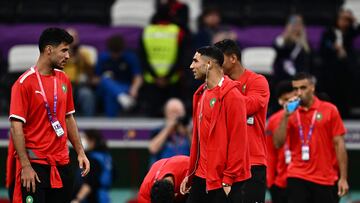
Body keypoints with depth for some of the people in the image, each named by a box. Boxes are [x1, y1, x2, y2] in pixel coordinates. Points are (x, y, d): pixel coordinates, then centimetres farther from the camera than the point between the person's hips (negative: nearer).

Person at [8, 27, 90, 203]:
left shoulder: (63, 80, 11)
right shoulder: (24, 83, -10)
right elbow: (16, 127, -13)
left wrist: (80, 152, 12)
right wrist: (25, 166, -18)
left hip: (61, 163, 7)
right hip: (35, 165, -7)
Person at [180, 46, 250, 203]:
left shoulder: (231, 95, -12)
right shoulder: (201, 94, 14)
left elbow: (237, 140, -15)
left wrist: (229, 179, -16)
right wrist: (190, 174, 17)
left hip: (224, 182, -8)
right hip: (201, 178, 8)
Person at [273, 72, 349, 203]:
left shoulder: (329, 110, 0)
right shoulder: (291, 114, 5)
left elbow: (338, 144, 0)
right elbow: (278, 143, -2)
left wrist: (343, 178, -4)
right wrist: (285, 116, -11)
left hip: (325, 179, -1)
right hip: (297, 177, 1)